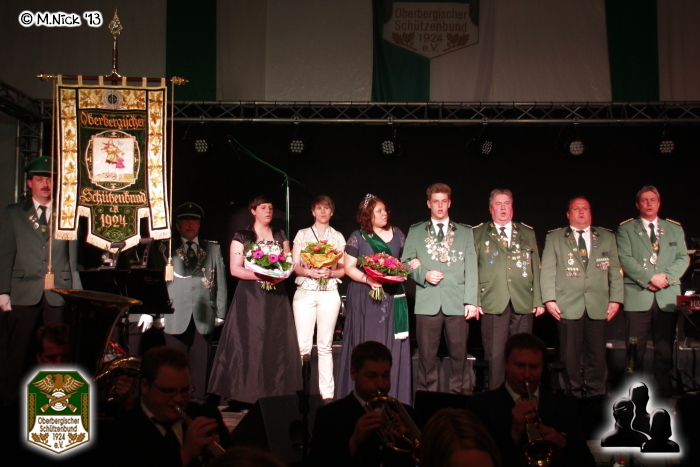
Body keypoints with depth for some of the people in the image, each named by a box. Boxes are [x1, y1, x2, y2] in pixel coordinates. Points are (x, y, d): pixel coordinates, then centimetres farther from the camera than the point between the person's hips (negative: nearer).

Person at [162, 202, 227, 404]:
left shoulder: (213, 249, 17)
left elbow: (221, 282, 14)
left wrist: (220, 313, 8)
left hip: (203, 317, 1)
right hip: (176, 317, -1)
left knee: (201, 364, 0)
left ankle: (199, 402, 7)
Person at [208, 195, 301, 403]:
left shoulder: (280, 236, 14)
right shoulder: (242, 237, 3)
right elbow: (235, 268, -4)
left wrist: (281, 275, -11)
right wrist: (259, 276, -18)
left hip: (276, 297, 3)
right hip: (250, 297, -3)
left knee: (277, 344, -1)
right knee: (249, 344, -6)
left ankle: (276, 393, 4)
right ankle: (247, 395, -1)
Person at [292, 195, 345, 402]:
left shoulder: (338, 237, 10)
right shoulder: (302, 234, 8)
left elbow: (343, 269, 7)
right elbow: (294, 266, 3)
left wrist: (331, 272, -13)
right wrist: (310, 271, -15)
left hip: (329, 294, 1)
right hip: (304, 293, -1)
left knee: (325, 346, 2)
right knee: (303, 345, -6)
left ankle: (327, 394, 7)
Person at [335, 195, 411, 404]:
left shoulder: (397, 233, 9)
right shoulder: (358, 237, -1)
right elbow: (349, 267, -3)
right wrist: (367, 279, -20)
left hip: (392, 297, 3)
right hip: (364, 298, -3)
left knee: (392, 345, 2)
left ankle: (393, 395, 9)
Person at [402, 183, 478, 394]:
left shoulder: (465, 232, 11)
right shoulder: (415, 232, 12)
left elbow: (471, 269, 4)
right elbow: (405, 263, 9)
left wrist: (471, 301, -5)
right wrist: (423, 275, -9)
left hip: (457, 303, 0)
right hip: (427, 303, 0)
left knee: (459, 354, 4)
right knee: (427, 356, 4)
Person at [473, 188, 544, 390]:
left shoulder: (528, 233, 16)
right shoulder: (478, 234, 9)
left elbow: (536, 269, 13)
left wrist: (538, 300, 6)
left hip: (523, 304, 2)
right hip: (493, 304, -2)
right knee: (495, 356, -3)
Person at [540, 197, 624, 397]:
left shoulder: (607, 237, 16)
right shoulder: (554, 238, 9)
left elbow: (615, 270, 12)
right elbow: (547, 271, 4)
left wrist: (615, 298, 3)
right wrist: (549, 299, -6)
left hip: (598, 306, 2)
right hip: (568, 306, -2)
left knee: (597, 355, 2)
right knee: (570, 356, -1)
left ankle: (596, 395, 12)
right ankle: (573, 395, 9)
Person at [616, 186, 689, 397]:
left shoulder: (675, 229, 16)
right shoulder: (626, 229, 7)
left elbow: (683, 258, 8)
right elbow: (625, 259, -4)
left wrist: (666, 276, -10)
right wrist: (649, 278, -14)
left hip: (667, 296, 2)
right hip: (638, 295, -2)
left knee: (665, 347, 3)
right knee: (635, 348, 0)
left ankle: (664, 390, 11)